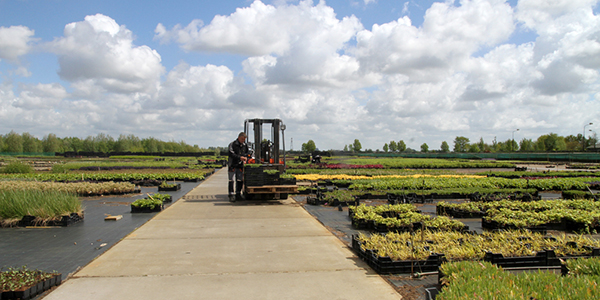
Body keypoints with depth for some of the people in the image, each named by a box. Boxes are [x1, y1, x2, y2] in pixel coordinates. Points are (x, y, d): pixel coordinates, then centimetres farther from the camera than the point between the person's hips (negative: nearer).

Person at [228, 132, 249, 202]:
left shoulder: (245, 145, 8)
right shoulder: (232, 144, -8)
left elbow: (246, 153, 18)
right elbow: (231, 154, -21)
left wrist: (246, 158, -4)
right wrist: (240, 157, -32)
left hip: (240, 165, 5)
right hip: (233, 165, -5)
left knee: (240, 180, 6)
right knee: (231, 180, -7)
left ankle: (238, 194, 16)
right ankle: (231, 195, -5)